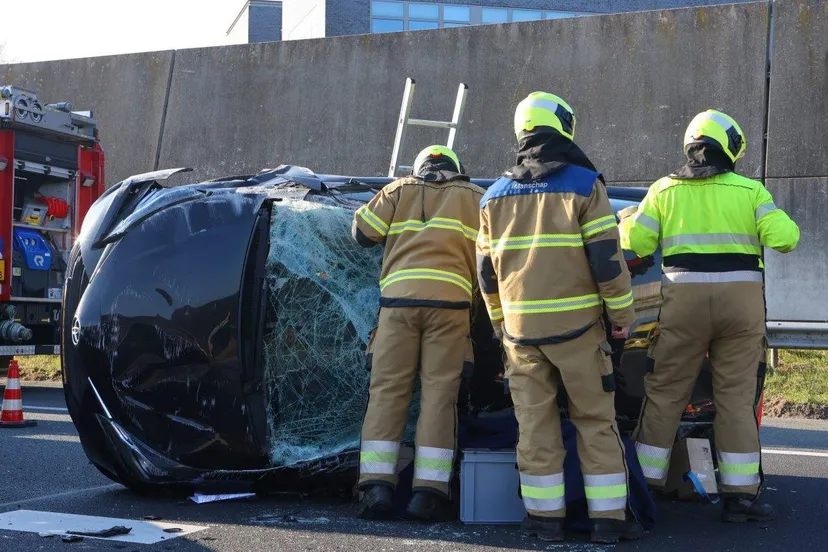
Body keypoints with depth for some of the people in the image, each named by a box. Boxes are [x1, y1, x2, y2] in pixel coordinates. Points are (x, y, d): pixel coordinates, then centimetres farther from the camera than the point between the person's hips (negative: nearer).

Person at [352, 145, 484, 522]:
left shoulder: (400, 190, 19)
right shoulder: (475, 197, 19)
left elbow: (362, 232, 15)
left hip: (399, 297, 1)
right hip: (450, 300, 0)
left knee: (387, 391, 3)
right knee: (438, 394, 1)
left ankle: (377, 487, -3)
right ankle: (428, 492, -4)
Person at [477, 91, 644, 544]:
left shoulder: (495, 196, 10)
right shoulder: (583, 184, -5)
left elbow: (486, 269, 13)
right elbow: (606, 257, -9)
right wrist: (622, 313, 0)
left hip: (520, 327, 3)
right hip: (575, 324, -3)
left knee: (534, 422, 8)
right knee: (596, 421, 4)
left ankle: (545, 515, 10)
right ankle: (608, 517, 6)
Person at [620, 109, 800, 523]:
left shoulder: (665, 190, 3)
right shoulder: (750, 190, 1)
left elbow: (634, 243, 0)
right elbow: (783, 237, -6)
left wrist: (626, 220, 20)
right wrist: (787, 227, 16)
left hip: (684, 299, 0)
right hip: (742, 299, 0)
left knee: (665, 392, 8)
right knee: (737, 397, 6)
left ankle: (644, 484, 11)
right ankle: (740, 494, 8)